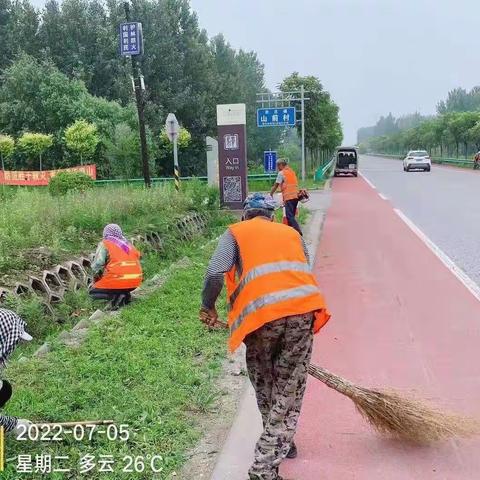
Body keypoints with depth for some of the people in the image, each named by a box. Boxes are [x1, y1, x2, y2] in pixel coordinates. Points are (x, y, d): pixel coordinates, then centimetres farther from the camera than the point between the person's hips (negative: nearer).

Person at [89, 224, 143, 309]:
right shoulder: (128, 244, 18)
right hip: (135, 281, 6)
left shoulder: (104, 244, 2)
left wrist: (96, 279, 13)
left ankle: (115, 296, -10)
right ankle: (125, 295, 7)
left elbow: (97, 266, -7)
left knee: (93, 292, 14)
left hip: (118, 280, -6)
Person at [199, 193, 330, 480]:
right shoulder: (292, 233, 27)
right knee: (290, 386, 11)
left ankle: (277, 443, 38)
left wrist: (208, 307, 15)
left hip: (262, 314, -2)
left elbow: (215, 273, 0)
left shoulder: (235, 233, 17)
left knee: (264, 381, 22)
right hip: (304, 307, 2)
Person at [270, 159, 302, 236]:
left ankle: (298, 232, -20)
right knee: (291, 216, 14)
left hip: (289, 197, -8)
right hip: (296, 196, 8)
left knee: (289, 216, -10)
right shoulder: (292, 172, 19)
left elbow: (275, 186, -2)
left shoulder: (281, 173, -3)